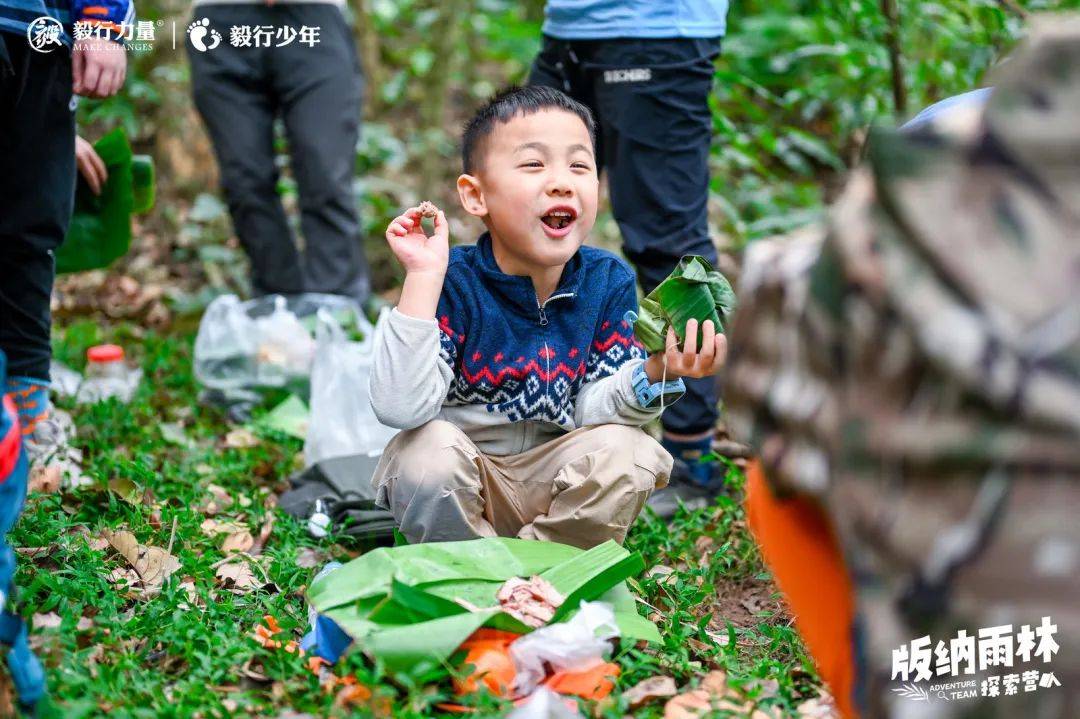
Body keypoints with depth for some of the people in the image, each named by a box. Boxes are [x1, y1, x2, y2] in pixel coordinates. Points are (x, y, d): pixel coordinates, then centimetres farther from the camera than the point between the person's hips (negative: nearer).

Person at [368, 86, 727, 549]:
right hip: (458, 483, -2)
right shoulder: (453, 283, -19)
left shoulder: (609, 281, -7)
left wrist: (655, 372, -31)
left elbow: (589, 410, -9)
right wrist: (423, 275, -35)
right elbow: (400, 408, -32)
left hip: (548, 480, 3)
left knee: (625, 451, -25)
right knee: (428, 447, -33)